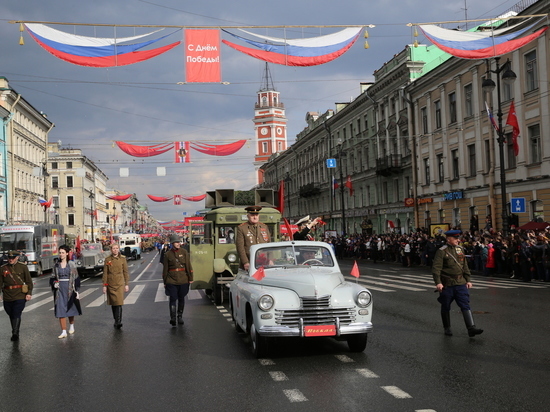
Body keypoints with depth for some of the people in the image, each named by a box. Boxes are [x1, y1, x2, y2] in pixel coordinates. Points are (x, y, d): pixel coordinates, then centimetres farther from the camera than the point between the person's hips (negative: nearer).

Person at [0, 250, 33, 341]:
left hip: (20, 296, -3)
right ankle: (15, 334, 24)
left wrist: (29, 293, -4)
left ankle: (15, 333, -18)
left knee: (17, 315, -13)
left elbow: (29, 281, 4)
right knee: (11, 315, 11)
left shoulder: (23, 267, 3)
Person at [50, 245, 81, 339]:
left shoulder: (72, 264, -1)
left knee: (70, 308, 11)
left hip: (69, 289, -1)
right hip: (59, 289, 1)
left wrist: (76, 290, -3)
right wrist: (54, 283, -7)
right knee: (60, 310, -7)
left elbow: (76, 278, 1)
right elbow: (53, 278, 14)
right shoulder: (56, 265, 5)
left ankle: (71, 326, 35)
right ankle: (64, 332, -6)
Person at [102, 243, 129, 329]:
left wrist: (126, 284, 1)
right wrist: (104, 285, -2)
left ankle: (118, 322, -14)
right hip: (110, 284, 2)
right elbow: (105, 273, 3)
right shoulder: (107, 259, 2)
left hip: (120, 283, -2)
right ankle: (116, 320, 21)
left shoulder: (123, 258, 1)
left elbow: (126, 272, 4)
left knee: (119, 302, -12)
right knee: (113, 303, 8)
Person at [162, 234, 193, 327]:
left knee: (181, 298, 11)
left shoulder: (184, 252, 2)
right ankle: (173, 318, -11)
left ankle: (180, 316, 26)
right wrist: (165, 281, 8)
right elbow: (165, 269, 7)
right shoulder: (167, 254, 1)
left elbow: (188, 266, 3)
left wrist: (190, 278, 1)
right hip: (171, 280, -1)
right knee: (172, 299, -9)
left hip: (183, 280, 1)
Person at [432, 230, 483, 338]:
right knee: (446, 308, 8)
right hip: (447, 284, -4)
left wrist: (468, 280, 13)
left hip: (461, 283, 4)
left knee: (465, 305, -5)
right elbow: (436, 268, -14)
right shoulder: (442, 251, -9)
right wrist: (438, 282, -22)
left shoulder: (460, 249, 10)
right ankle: (447, 328, 23)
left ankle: (471, 328, -10)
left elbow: (465, 266, 17)